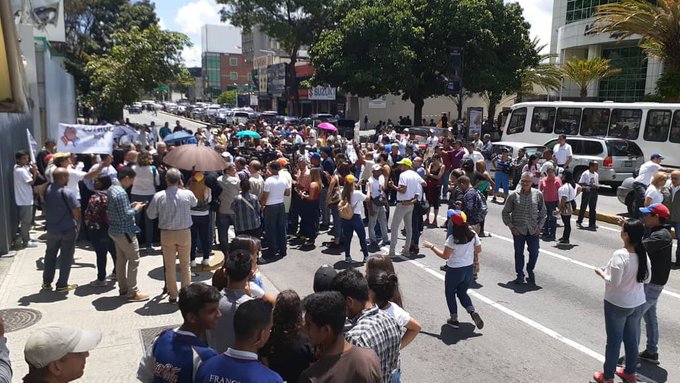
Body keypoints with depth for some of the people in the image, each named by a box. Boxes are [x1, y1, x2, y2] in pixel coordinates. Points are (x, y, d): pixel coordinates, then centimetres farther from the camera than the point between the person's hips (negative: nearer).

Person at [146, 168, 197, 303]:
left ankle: (173, 295, 18)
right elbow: (195, 203, 13)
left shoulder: (159, 196, -12)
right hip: (184, 233, 0)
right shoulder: (187, 194, -10)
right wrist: (182, 187, 17)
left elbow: (151, 215, -3)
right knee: (185, 264, 13)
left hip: (167, 234, 0)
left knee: (170, 265, 12)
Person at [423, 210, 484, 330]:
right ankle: (473, 312, 0)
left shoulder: (452, 239, -23)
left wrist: (432, 247, -9)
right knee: (462, 293, 22)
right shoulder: (473, 235, -7)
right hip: (469, 268, 5)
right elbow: (478, 250, 3)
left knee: (450, 293, 17)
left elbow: (445, 256, -18)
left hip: (454, 270, -5)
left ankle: (454, 319, 20)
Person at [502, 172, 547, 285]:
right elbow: (505, 212, 3)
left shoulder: (538, 195, 0)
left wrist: (539, 226, 1)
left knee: (534, 253, 4)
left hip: (533, 230, 1)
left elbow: (543, 212, 9)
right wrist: (511, 226, -4)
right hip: (518, 230, -1)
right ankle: (520, 274, 23)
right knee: (519, 253, 7)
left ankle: (530, 270, 31)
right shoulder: (514, 195, -4)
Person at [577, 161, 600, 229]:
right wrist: (588, 185, -23)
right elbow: (580, 183, -12)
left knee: (593, 208, 6)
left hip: (594, 192, 6)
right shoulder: (585, 174, -8)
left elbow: (597, 184, 16)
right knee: (583, 207, 1)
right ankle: (579, 222, 13)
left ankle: (592, 224, 11)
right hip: (586, 192, -6)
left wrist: (596, 186, -7)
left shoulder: (596, 175, 11)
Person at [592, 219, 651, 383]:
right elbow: (647, 279, 6)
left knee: (614, 340, 8)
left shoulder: (620, 255, -25)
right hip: (638, 304, 6)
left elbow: (614, 282, -24)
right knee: (632, 339, 20)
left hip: (617, 305, -6)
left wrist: (601, 273, -8)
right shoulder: (643, 254, -5)